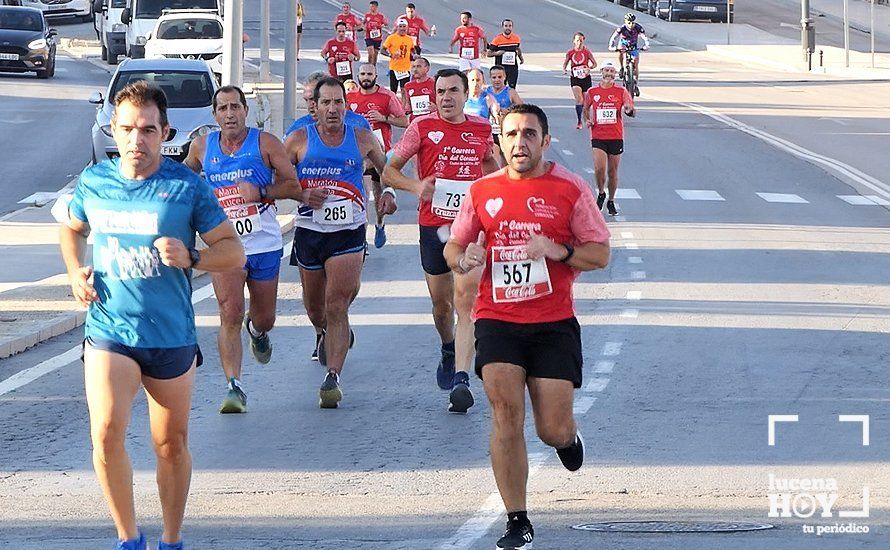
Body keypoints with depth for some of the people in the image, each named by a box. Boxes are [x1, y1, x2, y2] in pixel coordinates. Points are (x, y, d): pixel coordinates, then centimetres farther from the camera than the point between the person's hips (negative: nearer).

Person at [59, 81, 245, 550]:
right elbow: (71, 229, 22)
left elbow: (234, 251, -3)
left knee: (171, 444, 11)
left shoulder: (186, 187, -7)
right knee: (106, 436, -17)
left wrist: (190, 258, -22)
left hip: (171, 336, -1)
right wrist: (76, 272, 4)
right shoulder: (94, 181, 1)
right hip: (108, 332, 1)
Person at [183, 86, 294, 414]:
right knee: (230, 317, -16)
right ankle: (234, 387, -19)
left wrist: (261, 192, -20)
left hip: (265, 244, 0)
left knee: (264, 319, 14)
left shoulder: (265, 143, -4)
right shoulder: (202, 147, 4)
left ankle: (256, 331, 52)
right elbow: (186, 174, 26)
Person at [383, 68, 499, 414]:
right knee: (441, 304, 12)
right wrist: (416, 186, -18)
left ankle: (461, 380, -24)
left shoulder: (482, 129, 6)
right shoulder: (422, 127, -1)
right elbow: (389, 171, 1)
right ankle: (449, 352, 45)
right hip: (433, 226, 0)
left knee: (465, 299, -15)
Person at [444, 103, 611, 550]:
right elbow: (453, 247, 17)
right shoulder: (483, 190, 8)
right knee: (506, 412, -15)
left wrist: (558, 251, -18)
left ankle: (568, 437, 38)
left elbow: (600, 254, 0)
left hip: (554, 321, -1)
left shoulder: (570, 189, 0)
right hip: (497, 318, 1)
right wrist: (463, 257, -7)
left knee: (553, 431, -3)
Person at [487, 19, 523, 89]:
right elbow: (489, 54, -1)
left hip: (513, 67, 2)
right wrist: (497, 53, -21)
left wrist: (521, 58, 8)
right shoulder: (497, 39, -6)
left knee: (512, 88, -2)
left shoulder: (516, 38, 4)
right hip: (501, 67, -2)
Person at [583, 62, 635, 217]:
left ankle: (611, 201, 22)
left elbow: (633, 112, 3)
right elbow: (586, 108, 22)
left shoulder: (621, 92, 2)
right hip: (598, 136, 0)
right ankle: (601, 193, 12)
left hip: (616, 137, 0)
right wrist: (587, 120, 2)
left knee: (613, 172, 7)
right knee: (599, 168, -15)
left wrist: (629, 110, -20)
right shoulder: (592, 92, 5)